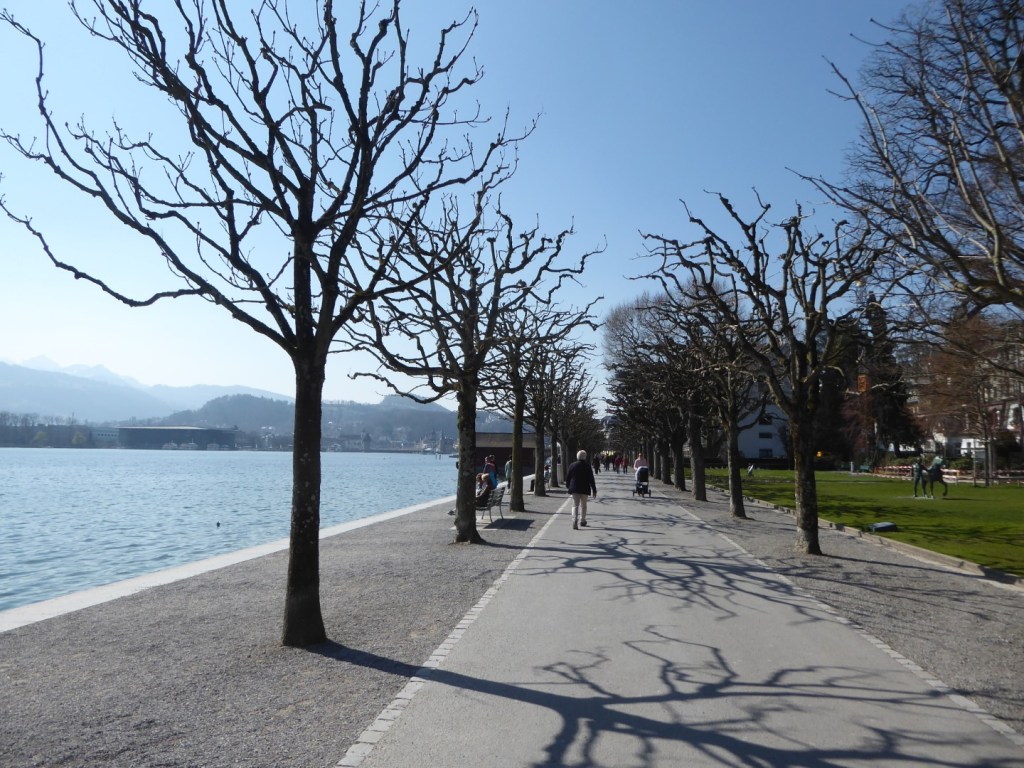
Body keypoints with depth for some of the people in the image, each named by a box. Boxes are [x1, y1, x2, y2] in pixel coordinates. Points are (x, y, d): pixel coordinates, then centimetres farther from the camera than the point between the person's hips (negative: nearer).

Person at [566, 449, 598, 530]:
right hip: (584, 489, -1)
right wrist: (594, 490, 0)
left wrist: (567, 486, 21)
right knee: (583, 505, 17)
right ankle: (582, 521, 26)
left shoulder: (572, 465, -2)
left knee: (575, 505, 2)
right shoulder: (587, 466, -8)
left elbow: (568, 477, 5)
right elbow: (591, 479, -6)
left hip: (574, 488, 1)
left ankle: (575, 522, -16)